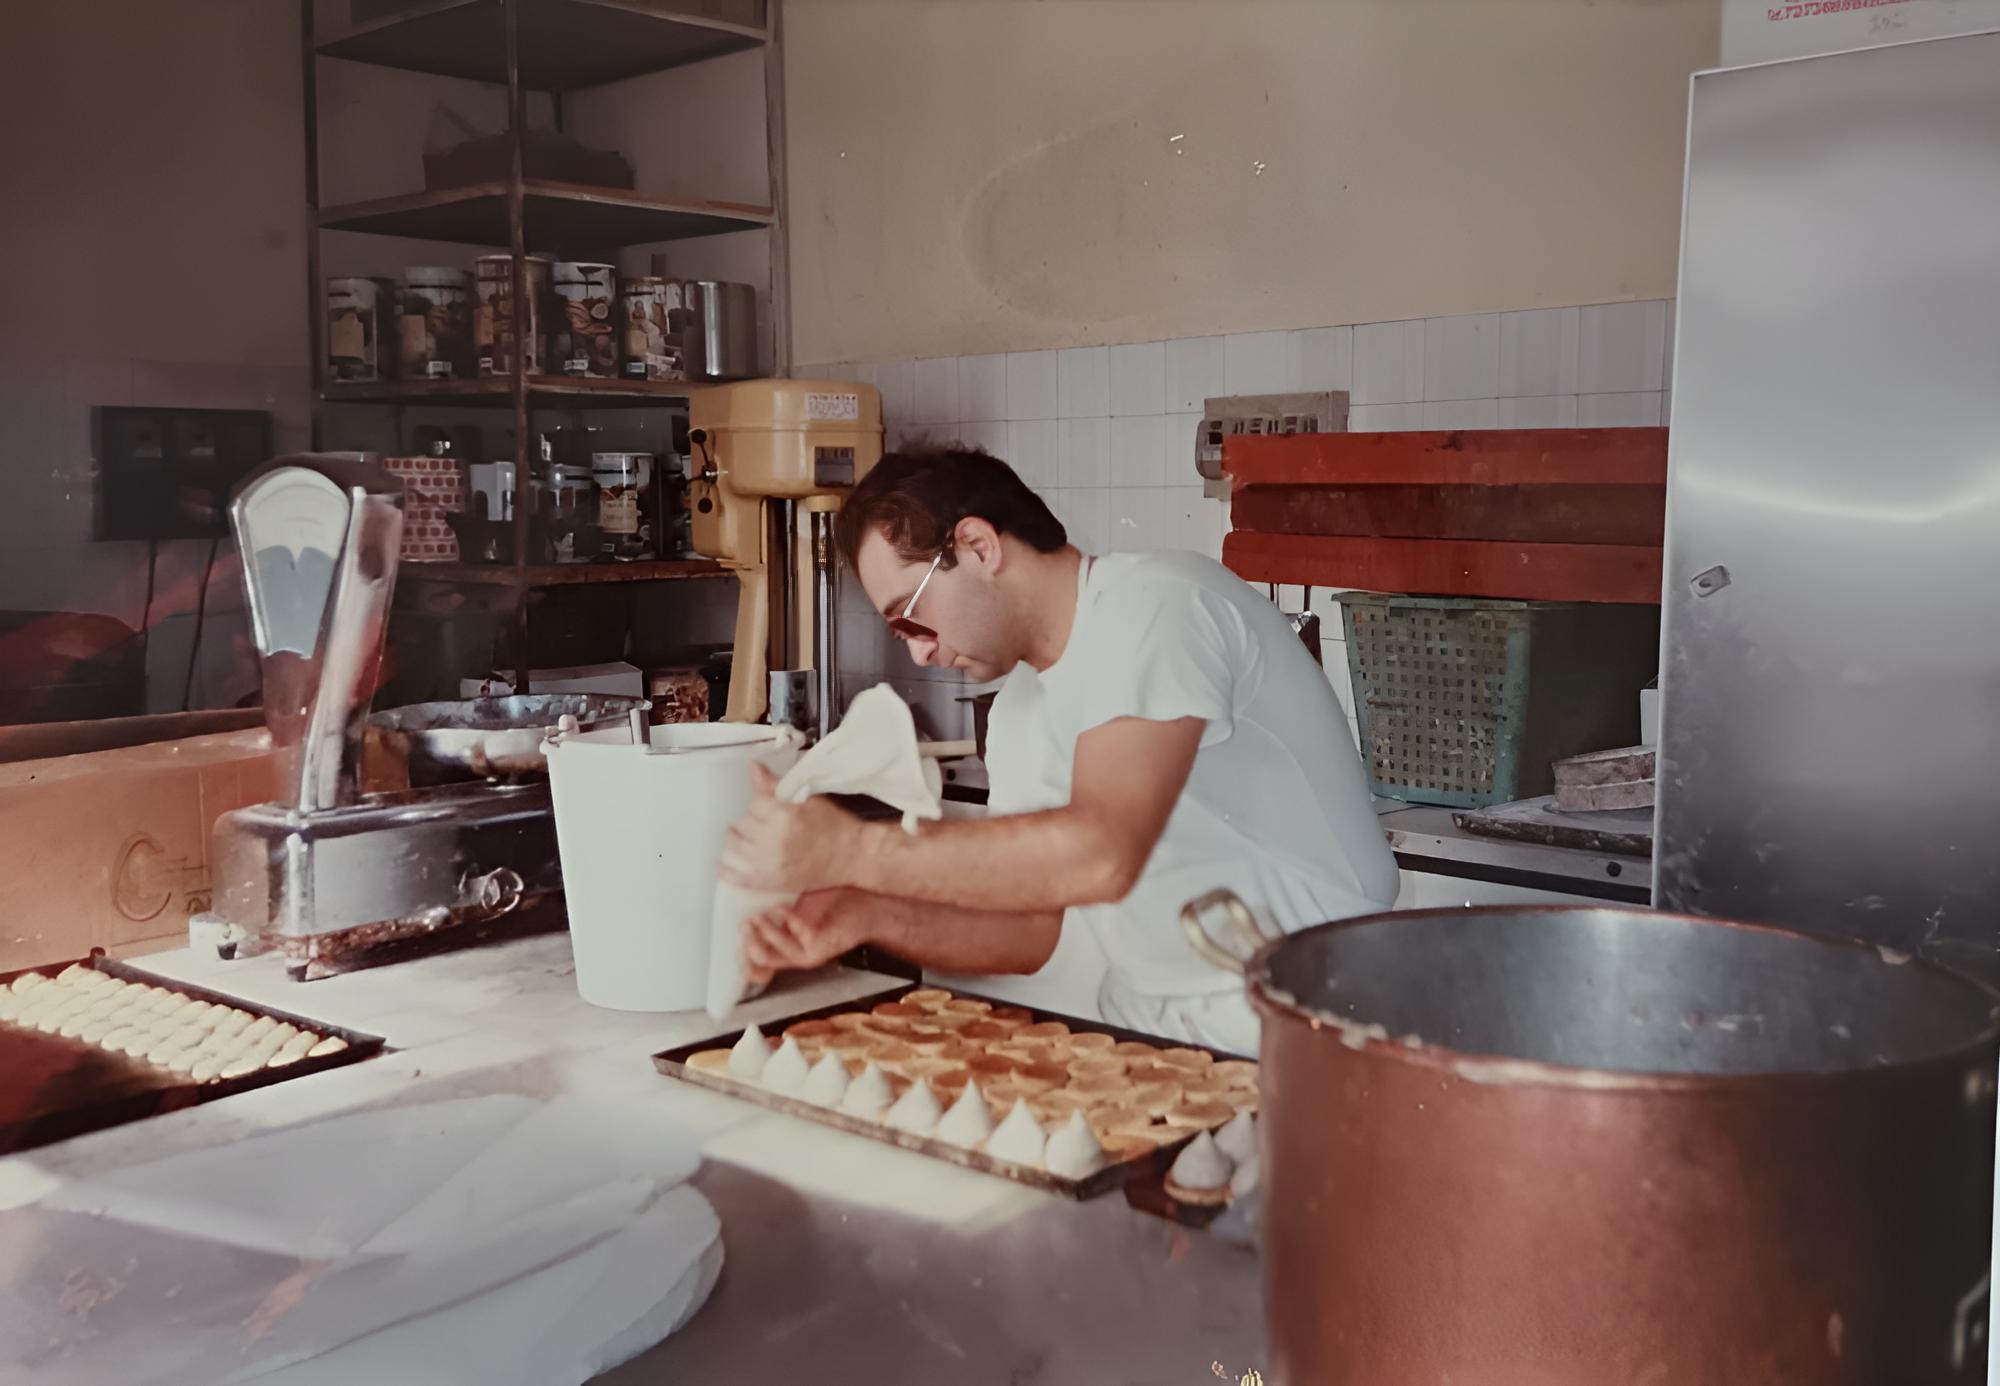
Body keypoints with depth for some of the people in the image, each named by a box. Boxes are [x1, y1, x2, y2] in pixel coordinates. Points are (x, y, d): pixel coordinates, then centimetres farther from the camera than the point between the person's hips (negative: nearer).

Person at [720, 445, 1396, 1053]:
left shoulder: (1160, 606, -15)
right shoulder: (1020, 709, 12)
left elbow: (1100, 855, -30)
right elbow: (1029, 930, 10)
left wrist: (850, 850, -28)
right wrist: (864, 915, -7)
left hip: (1294, 1032, -8)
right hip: (1146, 1027, 8)